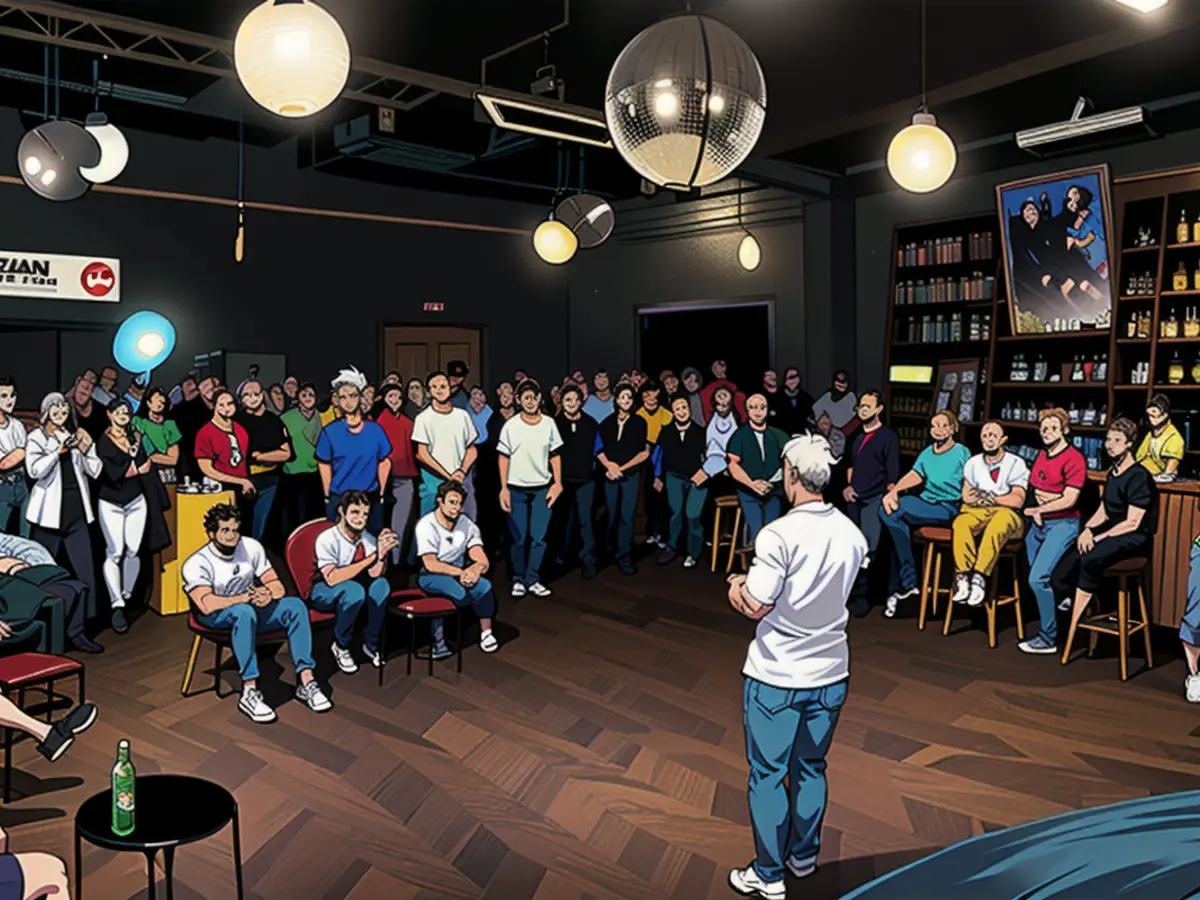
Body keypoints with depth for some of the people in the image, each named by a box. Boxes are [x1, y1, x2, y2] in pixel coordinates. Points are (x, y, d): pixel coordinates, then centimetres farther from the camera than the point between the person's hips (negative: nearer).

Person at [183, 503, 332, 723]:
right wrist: (245, 598, -34)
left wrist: (268, 595, -24)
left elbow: (277, 586, -1)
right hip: (216, 618, -5)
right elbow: (206, 605, -28)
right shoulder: (196, 564, -14)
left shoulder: (251, 547, -1)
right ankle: (249, 694, -41)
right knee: (244, 612, -39)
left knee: (295, 605, -21)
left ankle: (306, 681, -24)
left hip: (250, 609, 5)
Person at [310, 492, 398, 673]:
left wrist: (382, 555, -35)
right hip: (324, 593, -4)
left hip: (352, 590, 5)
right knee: (354, 589, -37)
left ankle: (371, 644, -11)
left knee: (382, 584, -27)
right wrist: (371, 558, -37)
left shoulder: (367, 539, -7)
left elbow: (375, 575, -14)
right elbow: (332, 578, -33)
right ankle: (341, 647, -14)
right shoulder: (327, 539, -22)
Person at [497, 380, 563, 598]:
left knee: (539, 537, 1)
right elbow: (503, 458, -1)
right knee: (519, 538, 4)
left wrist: (558, 483, 0)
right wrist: (503, 488, -6)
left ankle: (533, 580, 11)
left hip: (542, 488, 1)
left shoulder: (549, 423, 2)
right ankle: (518, 580, 17)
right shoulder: (510, 425, -3)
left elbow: (555, 455, 7)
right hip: (516, 488, -1)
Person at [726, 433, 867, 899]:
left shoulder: (779, 535, -23)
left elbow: (756, 606, -20)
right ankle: (804, 857, 38)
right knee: (811, 768, 21)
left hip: (777, 677, -6)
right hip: (830, 673, 6)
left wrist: (738, 586, 2)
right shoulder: (853, 536, -3)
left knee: (767, 774, 10)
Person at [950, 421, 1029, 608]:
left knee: (996, 526, -40)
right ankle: (963, 575, -41)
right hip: (977, 512, 3)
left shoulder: (1016, 463, 4)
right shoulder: (973, 463, 16)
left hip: (1007, 514, -3)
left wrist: (988, 498, -7)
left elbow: (1017, 500, -7)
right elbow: (967, 497, 7)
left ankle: (979, 576, -43)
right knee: (960, 523, -33)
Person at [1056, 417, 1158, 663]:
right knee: (1060, 576, -15)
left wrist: (1098, 537, -18)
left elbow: (1132, 523, -17)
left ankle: (1072, 631, -31)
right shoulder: (1112, 473, 16)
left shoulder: (1139, 477, -11)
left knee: (1089, 560, -37)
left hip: (1136, 539, -8)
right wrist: (1088, 529, -3)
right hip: (1111, 533, 8)